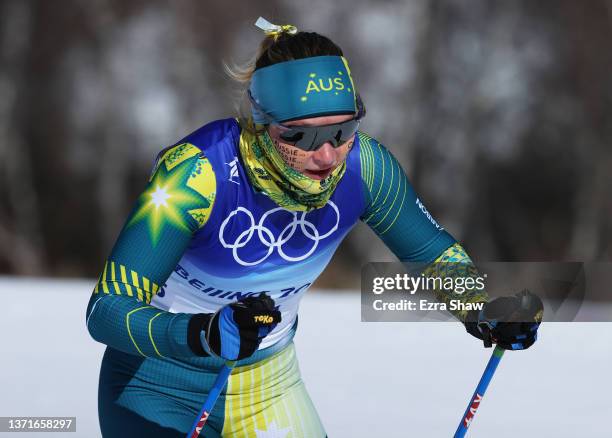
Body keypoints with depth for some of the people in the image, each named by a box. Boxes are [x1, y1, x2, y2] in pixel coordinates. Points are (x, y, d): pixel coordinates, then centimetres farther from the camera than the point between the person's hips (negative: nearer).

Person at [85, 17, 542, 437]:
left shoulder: (363, 165, -19)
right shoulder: (200, 172, -32)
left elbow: (432, 250, 0)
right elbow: (107, 309, -33)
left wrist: (482, 311, -19)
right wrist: (205, 335, -50)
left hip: (267, 384, 4)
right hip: (162, 388, -4)